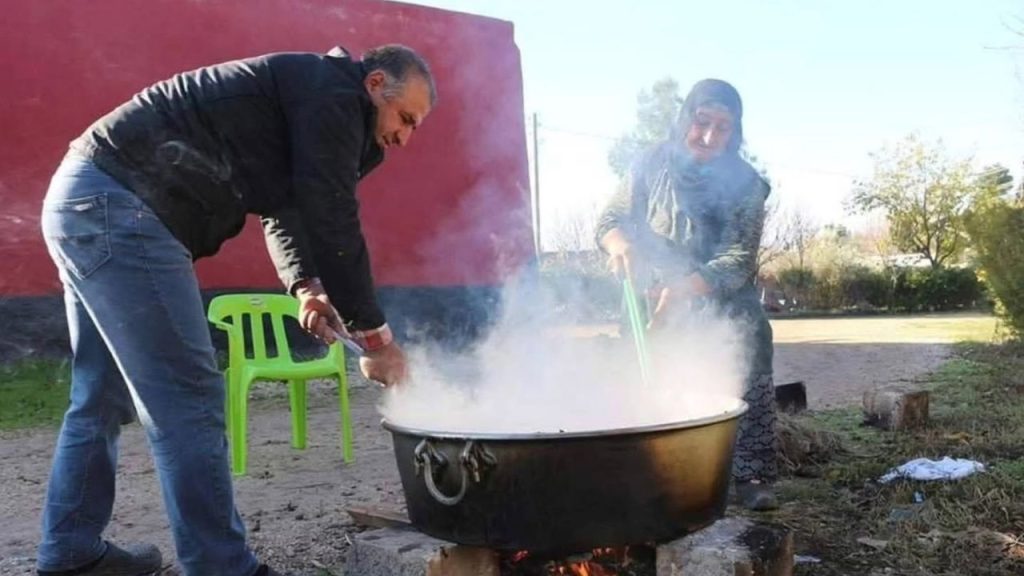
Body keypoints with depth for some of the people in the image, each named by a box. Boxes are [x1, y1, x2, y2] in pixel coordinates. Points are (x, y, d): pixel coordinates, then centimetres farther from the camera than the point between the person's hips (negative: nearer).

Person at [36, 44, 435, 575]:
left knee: (103, 398, 16)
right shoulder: (332, 92, -9)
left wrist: (307, 286, 6)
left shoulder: (306, 94, 21)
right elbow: (333, 221, -15)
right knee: (187, 402, -10)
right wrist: (376, 338, -9)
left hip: (87, 199, 11)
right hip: (119, 208, -11)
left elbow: (285, 208, 24)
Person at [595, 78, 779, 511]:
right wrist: (620, 243, -28)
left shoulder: (745, 183, -7)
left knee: (750, 332, -27)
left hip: (721, 295, 0)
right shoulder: (653, 163, -4)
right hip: (656, 292, 1)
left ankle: (752, 474, -23)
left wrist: (685, 289, -35)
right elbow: (611, 219, -2)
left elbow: (739, 259, -16)